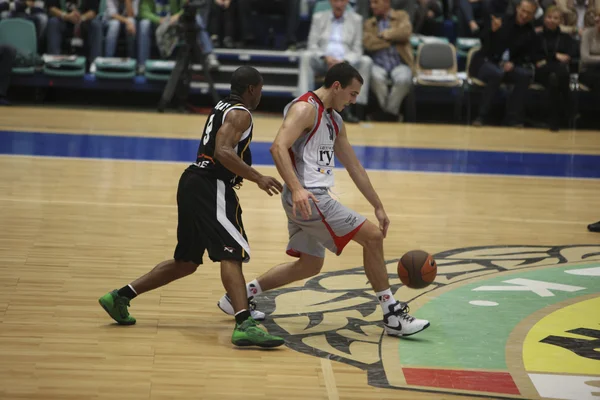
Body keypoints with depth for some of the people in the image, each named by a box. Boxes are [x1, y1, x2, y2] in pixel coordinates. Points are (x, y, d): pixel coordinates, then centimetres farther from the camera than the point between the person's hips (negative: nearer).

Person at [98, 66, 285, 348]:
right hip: (210, 187, -10)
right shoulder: (241, 113, -8)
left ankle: (120, 297, 21)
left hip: (193, 184, 10)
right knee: (232, 254, -17)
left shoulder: (223, 107, 21)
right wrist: (258, 178, -23)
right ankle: (244, 325, -30)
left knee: (186, 262, 16)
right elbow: (223, 152, -23)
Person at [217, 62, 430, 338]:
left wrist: (378, 207, 23)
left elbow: (354, 167, 24)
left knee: (310, 265, 18)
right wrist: (297, 188, -37)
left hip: (312, 200, 10)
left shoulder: (334, 120, 19)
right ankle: (392, 316, -4)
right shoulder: (305, 108, -12)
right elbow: (278, 147, -26)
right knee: (372, 236, -9)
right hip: (306, 198, -10)